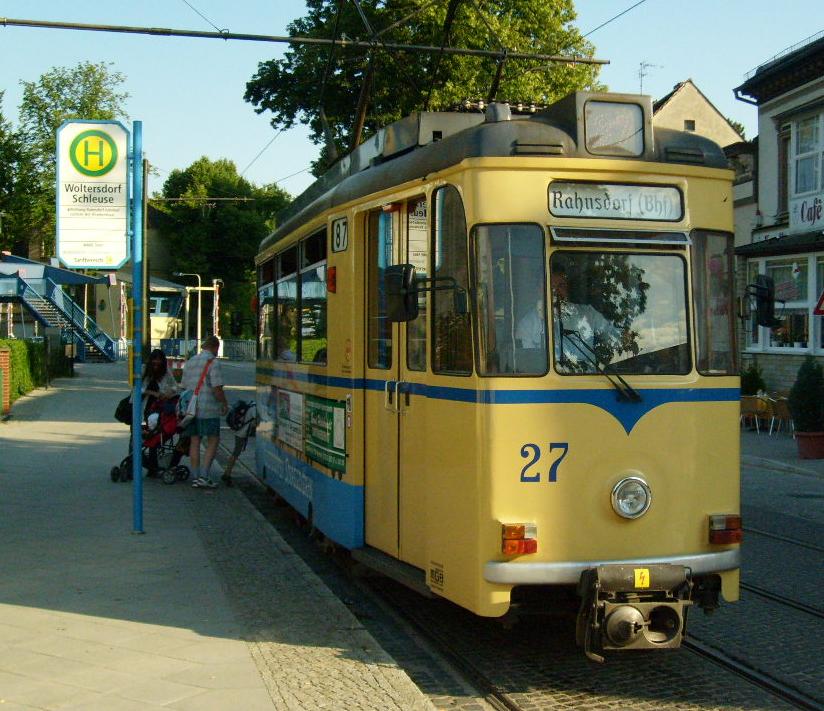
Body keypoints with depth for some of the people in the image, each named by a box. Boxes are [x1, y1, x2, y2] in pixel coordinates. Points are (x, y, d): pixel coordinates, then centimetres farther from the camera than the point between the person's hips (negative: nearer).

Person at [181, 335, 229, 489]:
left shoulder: (190, 362, 14)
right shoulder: (213, 362, -9)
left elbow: (184, 386, 18)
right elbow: (217, 388, -16)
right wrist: (225, 404, -2)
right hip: (208, 409, -7)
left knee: (194, 441, 10)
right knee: (213, 441, 1)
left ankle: (195, 477, 10)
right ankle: (204, 476, -8)